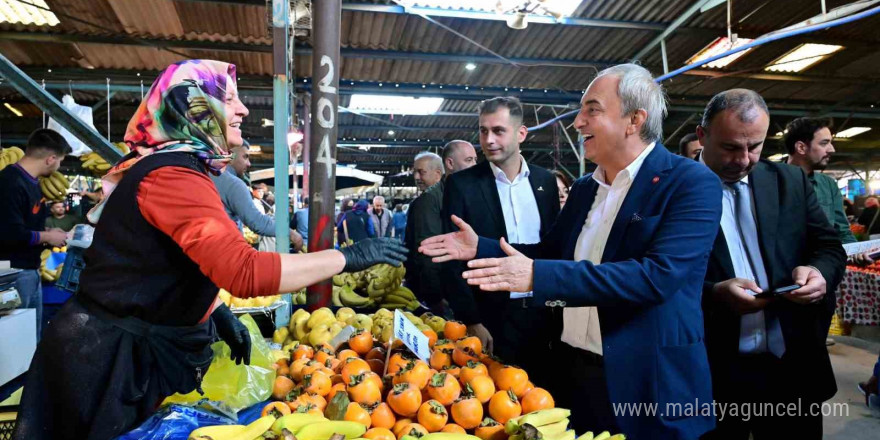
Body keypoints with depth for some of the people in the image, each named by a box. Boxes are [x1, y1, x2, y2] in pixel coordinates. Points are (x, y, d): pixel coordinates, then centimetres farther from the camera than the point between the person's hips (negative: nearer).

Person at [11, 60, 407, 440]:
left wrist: (216, 312, 3)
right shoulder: (172, 176, -27)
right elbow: (246, 273, -38)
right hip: (114, 355, -10)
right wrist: (347, 257, -30)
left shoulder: (170, 164, 9)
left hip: (135, 345, 10)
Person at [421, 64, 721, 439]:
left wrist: (538, 276, -31)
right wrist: (480, 248, 1)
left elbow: (659, 275, -26)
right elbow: (549, 253, 15)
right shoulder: (583, 188, 8)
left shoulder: (693, 183, -14)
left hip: (646, 383, -6)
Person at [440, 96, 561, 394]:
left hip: (544, 315, 4)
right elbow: (452, 258, -8)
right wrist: (471, 322, -11)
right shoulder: (462, 184, -7)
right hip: (494, 318, -3)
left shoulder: (545, 180, 4)